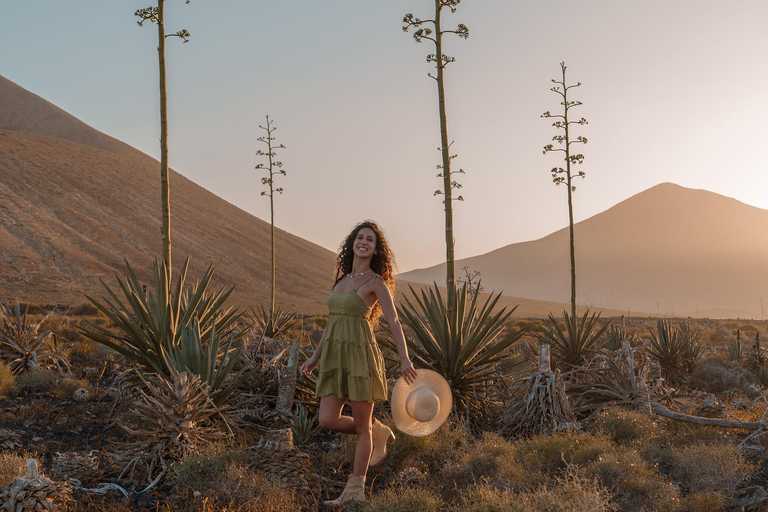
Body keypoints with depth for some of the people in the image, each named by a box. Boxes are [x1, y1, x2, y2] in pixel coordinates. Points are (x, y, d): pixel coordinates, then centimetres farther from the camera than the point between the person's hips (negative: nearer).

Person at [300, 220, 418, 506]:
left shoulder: (376, 281, -4)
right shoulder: (343, 279, 16)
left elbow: (393, 321, -11)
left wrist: (404, 359, -22)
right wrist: (315, 358, 18)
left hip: (360, 355, -6)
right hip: (335, 357, 6)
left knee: (361, 425, 1)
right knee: (327, 420, -2)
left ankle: (356, 490, 11)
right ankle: (378, 433, 23)